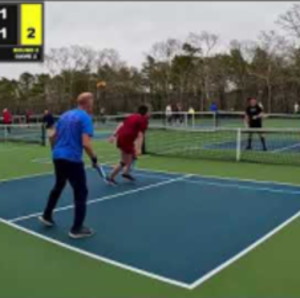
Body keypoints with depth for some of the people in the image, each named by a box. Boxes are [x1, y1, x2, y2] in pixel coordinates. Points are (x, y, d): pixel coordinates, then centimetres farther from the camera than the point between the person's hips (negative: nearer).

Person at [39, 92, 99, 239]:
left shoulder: (65, 115, 11)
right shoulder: (86, 118, -12)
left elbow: (52, 137, 15)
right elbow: (86, 144, -22)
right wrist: (94, 158, -8)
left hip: (58, 157, 8)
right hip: (72, 160, -8)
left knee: (58, 186, 28)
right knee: (81, 193, 4)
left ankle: (47, 216, 39)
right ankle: (77, 229, 9)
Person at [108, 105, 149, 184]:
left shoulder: (132, 116, 17)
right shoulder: (143, 121, -5)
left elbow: (121, 125, 13)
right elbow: (140, 135, -14)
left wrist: (114, 135, 14)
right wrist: (139, 148, -19)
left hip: (121, 137, 9)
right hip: (127, 140, -9)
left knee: (133, 155, 24)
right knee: (124, 162, 1)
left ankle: (126, 172, 26)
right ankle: (111, 177, 7)